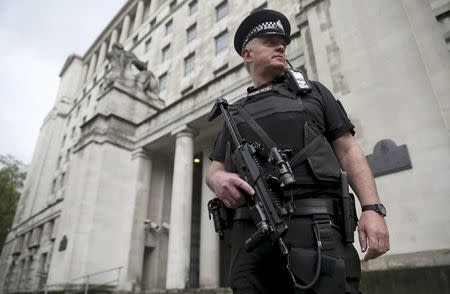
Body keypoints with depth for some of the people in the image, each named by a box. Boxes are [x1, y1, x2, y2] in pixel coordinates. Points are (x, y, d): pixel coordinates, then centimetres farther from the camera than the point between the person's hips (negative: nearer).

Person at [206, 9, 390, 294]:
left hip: (315, 226, -1)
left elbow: (348, 151, 10)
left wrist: (372, 208, -4)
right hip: (250, 232, 2)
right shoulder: (234, 113, 23)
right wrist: (218, 179, -8)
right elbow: (215, 168, 17)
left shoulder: (312, 91, 18)